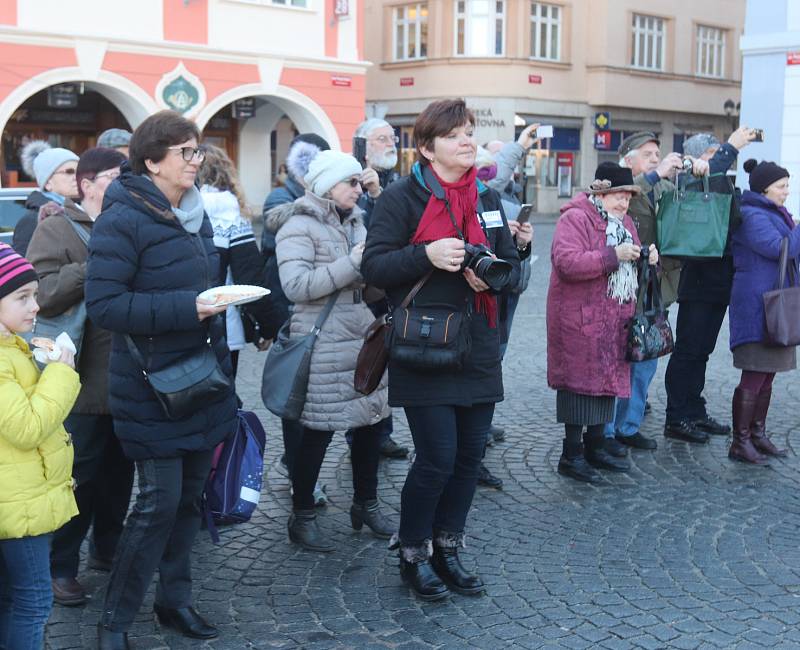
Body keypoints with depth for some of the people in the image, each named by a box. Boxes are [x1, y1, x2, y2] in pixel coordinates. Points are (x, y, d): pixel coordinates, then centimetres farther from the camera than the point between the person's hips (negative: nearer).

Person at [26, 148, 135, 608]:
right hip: (85, 382, -6)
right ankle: (61, 566, 13)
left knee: (119, 470, 16)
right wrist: (96, 266, -25)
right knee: (80, 476, 0)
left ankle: (107, 548, 32)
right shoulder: (57, 229, -5)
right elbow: (43, 294, -19)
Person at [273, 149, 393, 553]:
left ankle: (366, 504, 29)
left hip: (364, 341, 8)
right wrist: (352, 263, -21)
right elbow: (296, 286, -22)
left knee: (369, 420, 12)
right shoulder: (299, 228, -8)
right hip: (322, 347, -7)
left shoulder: (354, 223, 16)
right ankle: (302, 517, 14)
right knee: (318, 431, -1)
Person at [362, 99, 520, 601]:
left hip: (479, 348, 6)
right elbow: (374, 265, -10)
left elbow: (513, 264, 16)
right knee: (437, 458, -6)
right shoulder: (402, 197, -6)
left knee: (470, 454, 8)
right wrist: (427, 254, -24)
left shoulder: (487, 198, 12)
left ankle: (447, 549, 27)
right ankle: (413, 554, 17)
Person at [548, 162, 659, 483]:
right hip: (580, 318, -8)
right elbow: (567, 263, -25)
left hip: (614, 319, 8)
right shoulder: (575, 219, -11)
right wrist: (613, 255, -25)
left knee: (608, 378, 12)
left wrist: (646, 259, 4)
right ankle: (571, 455, 4)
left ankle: (595, 446, 24)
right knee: (580, 379, -5)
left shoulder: (624, 222, 16)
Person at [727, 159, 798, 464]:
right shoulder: (752, 215, -13)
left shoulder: (775, 213, 19)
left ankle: (758, 433, 22)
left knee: (767, 375, 13)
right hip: (757, 305, -10)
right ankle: (740, 442, -1)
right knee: (754, 376, -8)